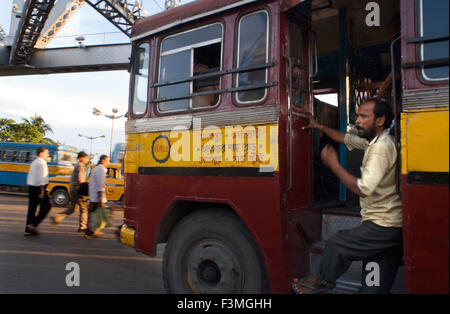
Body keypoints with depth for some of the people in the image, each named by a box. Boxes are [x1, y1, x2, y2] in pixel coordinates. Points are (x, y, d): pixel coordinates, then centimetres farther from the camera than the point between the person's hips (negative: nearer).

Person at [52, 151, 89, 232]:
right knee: (84, 208, -1)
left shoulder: (76, 166, 18)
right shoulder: (81, 166, -12)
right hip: (78, 190, -9)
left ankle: (57, 217, 9)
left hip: (73, 189, 10)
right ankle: (83, 227, 4)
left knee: (73, 208, 17)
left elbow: (71, 179, 23)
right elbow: (80, 179, -22)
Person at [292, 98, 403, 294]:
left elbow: (363, 189, -26)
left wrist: (333, 164, -19)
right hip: (390, 226, 9)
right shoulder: (374, 141, 11)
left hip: (383, 227, -9)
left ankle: (323, 282, 23)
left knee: (336, 244, 0)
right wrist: (319, 127, 23)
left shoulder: (382, 147, -20)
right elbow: (346, 138, 27)